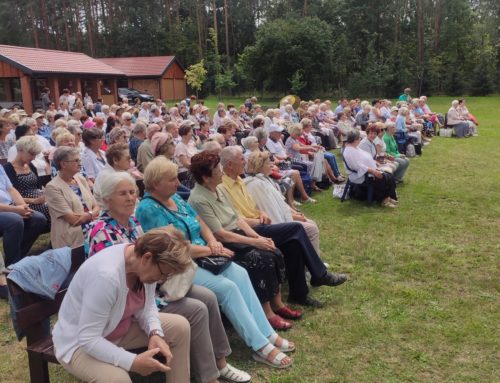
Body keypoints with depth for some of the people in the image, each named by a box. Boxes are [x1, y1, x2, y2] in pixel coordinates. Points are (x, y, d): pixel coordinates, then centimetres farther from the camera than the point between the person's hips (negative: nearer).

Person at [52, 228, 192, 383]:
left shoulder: (145, 263, -14)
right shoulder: (106, 275, -38)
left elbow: (147, 306, 0)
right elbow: (87, 339, -33)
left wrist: (155, 333, -19)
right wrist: (133, 362, -36)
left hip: (119, 329, 8)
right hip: (79, 343, -7)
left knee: (180, 327, -3)